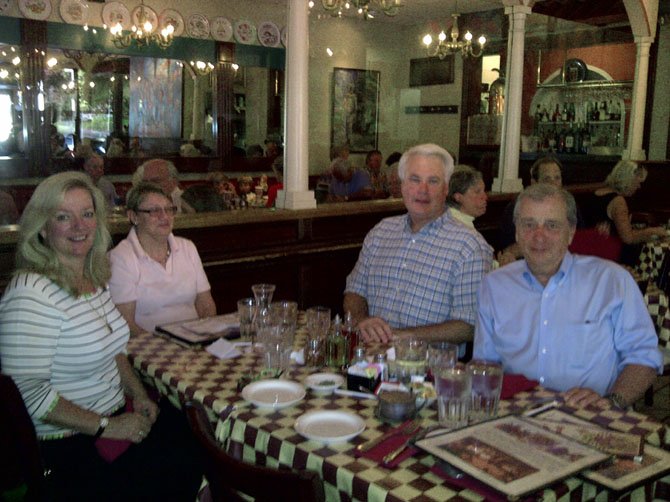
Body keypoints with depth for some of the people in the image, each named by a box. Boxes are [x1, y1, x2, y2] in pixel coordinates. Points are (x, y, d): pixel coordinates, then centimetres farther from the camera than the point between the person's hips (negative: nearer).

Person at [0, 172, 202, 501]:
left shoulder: (95, 278, 6)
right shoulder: (32, 294, -21)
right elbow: (28, 392, -24)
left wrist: (139, 394, 3)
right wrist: (105, 426, -20)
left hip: (115, 417, 8)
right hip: (68, 449, -8)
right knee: (183, 467, -13)